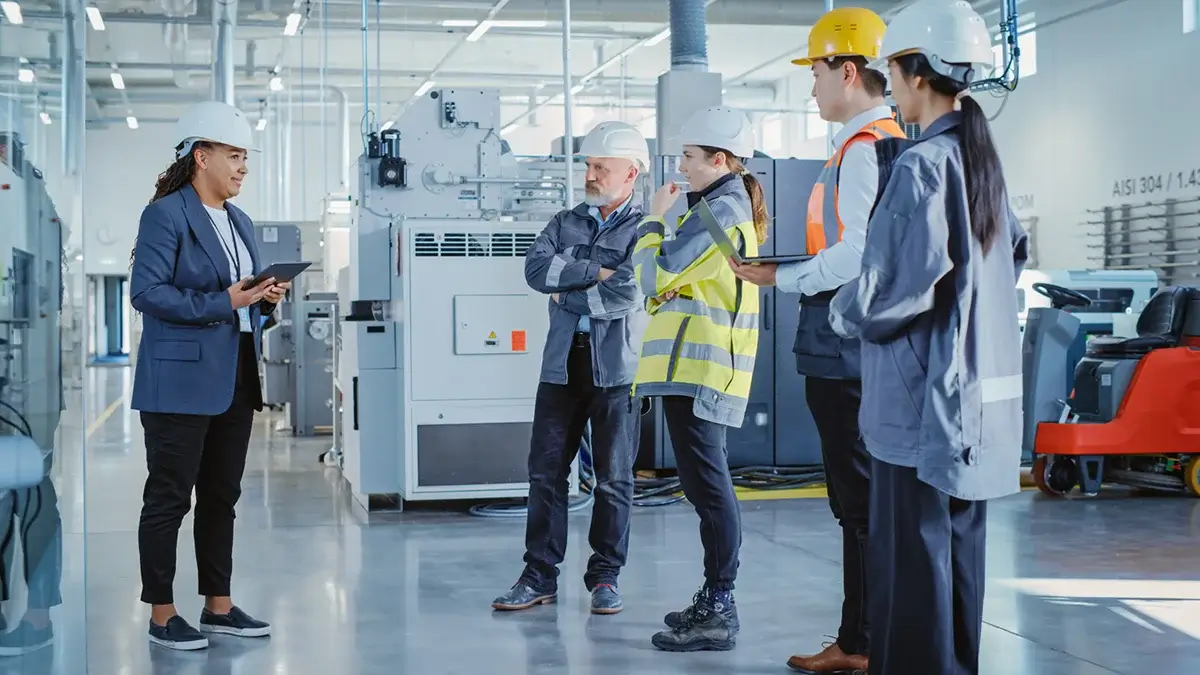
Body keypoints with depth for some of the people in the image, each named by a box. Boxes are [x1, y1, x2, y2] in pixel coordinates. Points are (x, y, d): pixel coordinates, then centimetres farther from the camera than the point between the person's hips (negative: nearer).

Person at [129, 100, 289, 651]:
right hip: (182, 380, -8)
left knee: (221, 496, 14)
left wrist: (266, 297, 2)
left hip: (236, 380, 8)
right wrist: (223, 303, -21)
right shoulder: (165, 214, -9)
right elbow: (146, 292, -18)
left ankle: (218, 606, 23)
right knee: (169, 497, 0)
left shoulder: (239, 221, 16)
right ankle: (162, 617, 8)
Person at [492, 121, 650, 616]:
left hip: (617, 366, -4)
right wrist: (596, 272, -12)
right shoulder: (566, 222, 14)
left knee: (613, 476, 4)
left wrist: (566, 293, -5)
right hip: (563, 364, 4)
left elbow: (625, 293, -15)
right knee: (546, 470, 4)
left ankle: (605, 576, 15)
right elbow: (536, 268, -4)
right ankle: (540, 575, 11)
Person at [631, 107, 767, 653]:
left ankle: (718, 613, -6)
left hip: (696, 367, -11)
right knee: (708, 482, 15)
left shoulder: (720, 209, -13)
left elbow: (656, 274, -15)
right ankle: (715, 601, 23)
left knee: (706, 483, -9)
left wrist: (655, 218, -1)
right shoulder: (736, 207, 19)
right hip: (702, 365, 11)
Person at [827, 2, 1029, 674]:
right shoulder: (982, 159, 11)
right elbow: (1013, 252, 20)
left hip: (923, 396, -9)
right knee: (959, 546, 14)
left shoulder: (920, 165, -15)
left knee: (911, 554, -3)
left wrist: (846, 312, -1)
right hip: (981, 392, 9)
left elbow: (892, 287, -19)